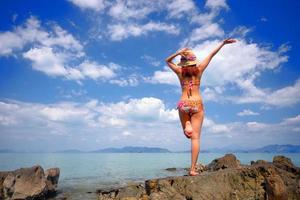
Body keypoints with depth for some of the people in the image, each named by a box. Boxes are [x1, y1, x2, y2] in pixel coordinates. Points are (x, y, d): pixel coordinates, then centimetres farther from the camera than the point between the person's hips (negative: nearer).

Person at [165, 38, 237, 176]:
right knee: (195, 137, -1)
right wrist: (223, 43, 17)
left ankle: (187, 125, -13)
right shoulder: (199, 69, 1)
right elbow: (211, 55, 10)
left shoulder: (180, 71, 2)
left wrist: (177, 53, 0)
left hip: (183, 104, 1)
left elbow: (167, 61, 16)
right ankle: (193, 169, -5)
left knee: (189, 133, 22)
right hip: (197, 104, -1)